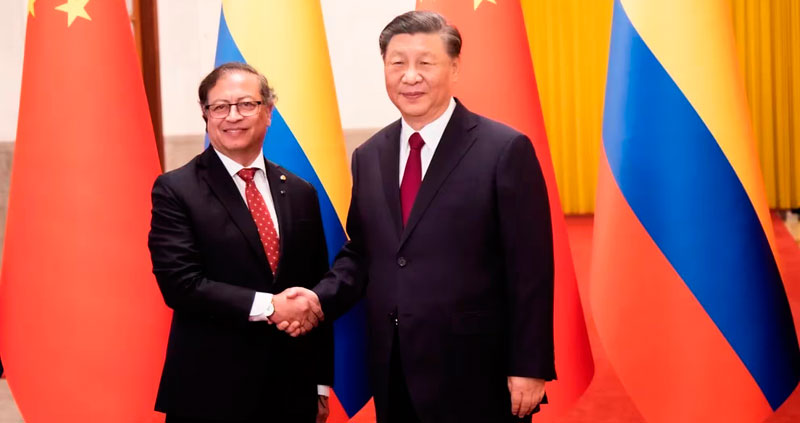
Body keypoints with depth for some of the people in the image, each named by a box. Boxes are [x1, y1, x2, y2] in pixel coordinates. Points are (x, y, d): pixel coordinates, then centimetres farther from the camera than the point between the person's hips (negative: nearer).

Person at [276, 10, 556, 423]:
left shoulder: (505, 150, -8)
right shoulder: (369, 156, 10)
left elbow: (530, 269, -10)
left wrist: (529, 368, -12)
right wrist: (321, 297, -4)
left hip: (474, 374, -5)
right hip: (393, 373, 5)